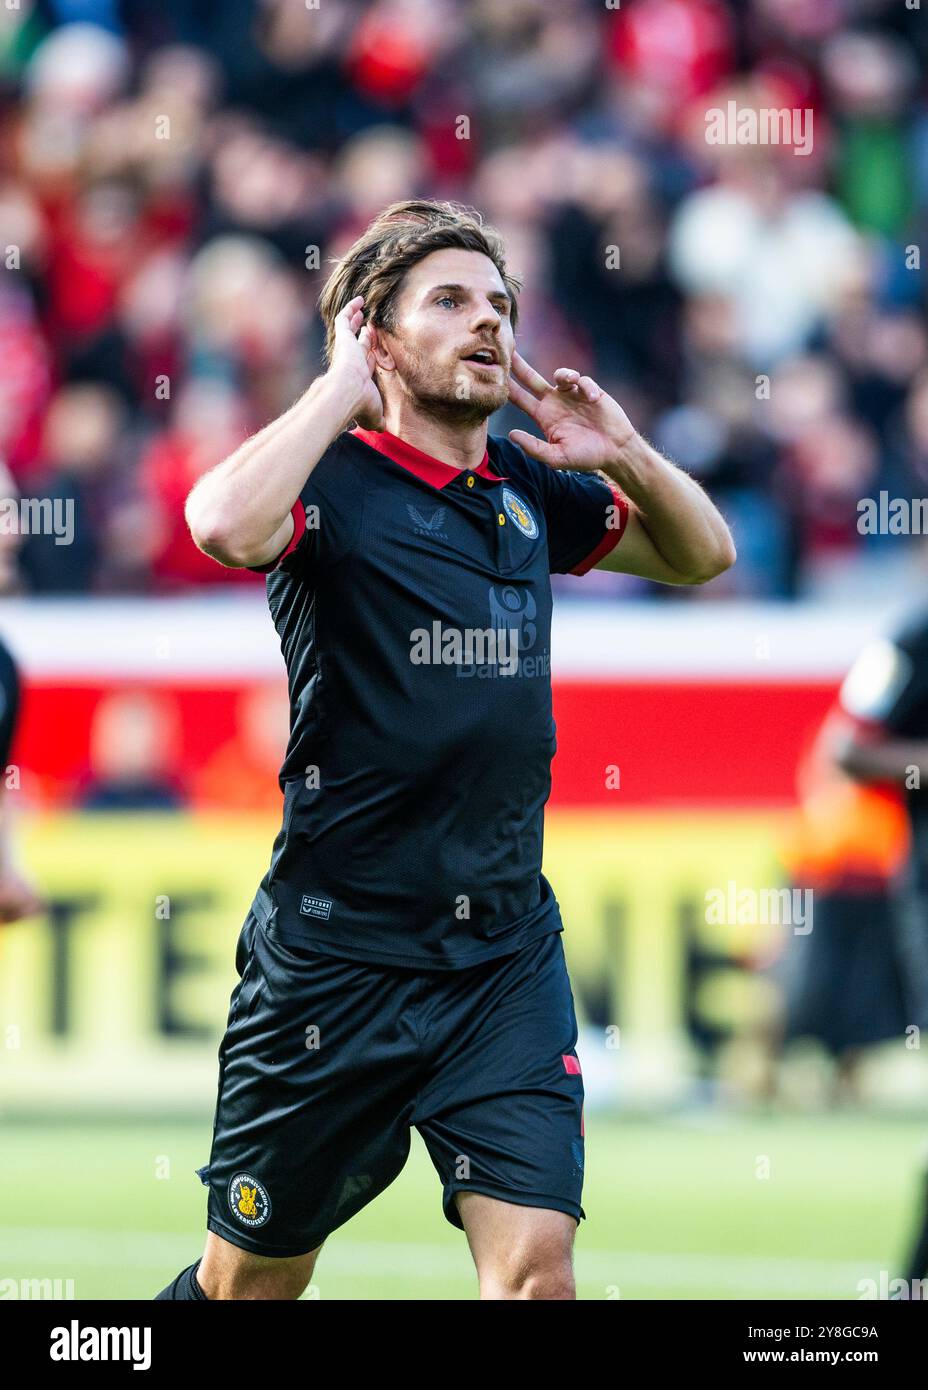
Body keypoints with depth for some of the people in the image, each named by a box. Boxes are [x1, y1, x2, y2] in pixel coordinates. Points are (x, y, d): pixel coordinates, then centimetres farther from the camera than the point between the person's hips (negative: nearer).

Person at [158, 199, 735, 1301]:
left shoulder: (528, 490, 9)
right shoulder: (332, 480, -10)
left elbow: (702, 553, 24)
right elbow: (224, 524, -34)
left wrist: (625, 453, 4)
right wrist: (342, 386, -20)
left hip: (506, 955, 4)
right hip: (336, 953, -4)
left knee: (534, 1263, -10)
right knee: (250, 1282, 8)